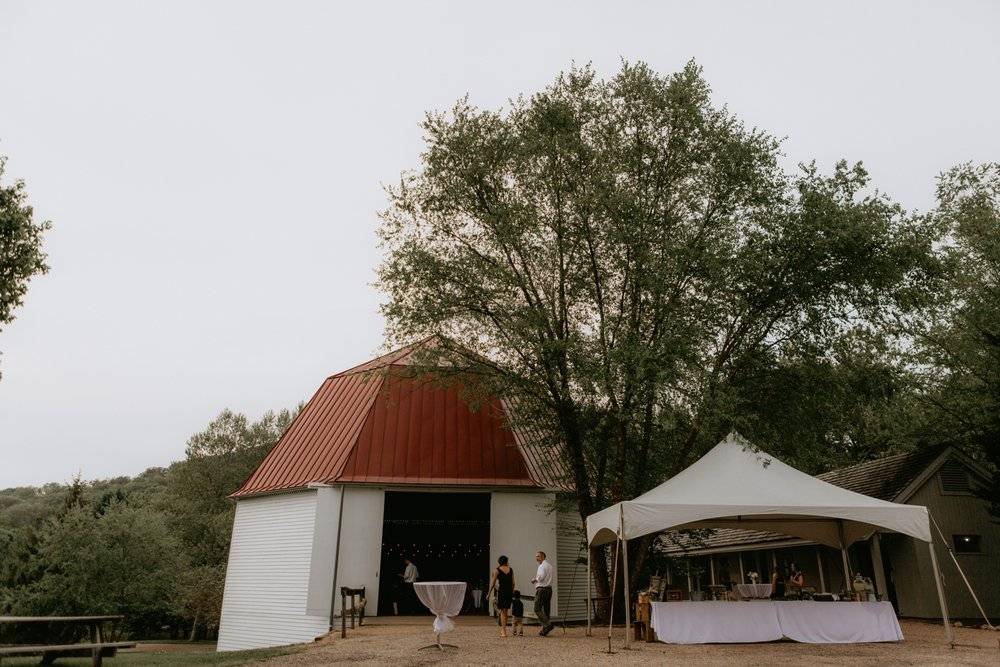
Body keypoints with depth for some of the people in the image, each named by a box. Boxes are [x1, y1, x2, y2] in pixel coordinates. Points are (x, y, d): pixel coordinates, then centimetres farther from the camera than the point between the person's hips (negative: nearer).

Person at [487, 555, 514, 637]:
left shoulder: (497, 570, -4)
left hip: (501, 591, -4)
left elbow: (493, 583, -4)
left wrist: (489, 593, 3)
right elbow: (513, 583, 8)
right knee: (506, 611, 16)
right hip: (509, 591, 4)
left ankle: (504, 631, -5)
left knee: (502, 611, 2)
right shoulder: (510, 569, 7)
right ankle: (503, 629, 24)